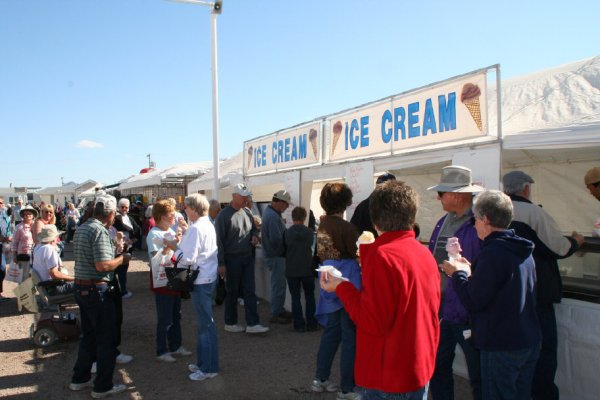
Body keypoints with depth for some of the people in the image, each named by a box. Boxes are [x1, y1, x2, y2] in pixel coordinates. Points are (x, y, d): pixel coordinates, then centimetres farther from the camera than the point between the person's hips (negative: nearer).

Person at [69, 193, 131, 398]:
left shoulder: (82, 228, 10)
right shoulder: (99, 231, -19)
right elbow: (103, 265, -26)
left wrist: (113, 250, 17)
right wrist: (122, 258, -10)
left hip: (81, 287, 9)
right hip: (97, 290, -9)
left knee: (88, 335, 21)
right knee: (106, 339, 3)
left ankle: (80, 379, 30)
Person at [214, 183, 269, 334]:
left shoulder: (247, 213, 7)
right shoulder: (224, 215, -11)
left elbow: (253, 229, 23)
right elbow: (219, 241, -12)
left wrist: (255, 236, -1)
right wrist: (221, 263, -14)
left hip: (247, 258, 6)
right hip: (232, 259, -6)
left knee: (250, 291, 4)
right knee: (232, 292, 7)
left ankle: (252, 324, 8)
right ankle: (230, 323, 21)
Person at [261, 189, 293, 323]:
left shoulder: (269, 211, 10)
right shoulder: (273, 216, -24)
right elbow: (276, 239, -27)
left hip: (273, 254, 10)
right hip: (276, 256, -10)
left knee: (278, 284, 20)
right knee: (278, 285, 1)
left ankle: (279, 310, 31)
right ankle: (276, 315, 11)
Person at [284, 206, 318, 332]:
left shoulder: (287, 232, -6)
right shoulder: (310, 232, -5)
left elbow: (283, 250, 4)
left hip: (292, 270, 0)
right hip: (307, 269, 1)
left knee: (295, 298, 6)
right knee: (310, 297, 12)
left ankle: (299, 325, 8)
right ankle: (311, 323, 14)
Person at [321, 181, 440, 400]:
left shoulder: (381, 255, -21)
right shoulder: (426, 254, 3)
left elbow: (374, 322, -22)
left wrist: (342, 287, -12)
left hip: (388, 377, -7)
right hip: (420, 368, 8)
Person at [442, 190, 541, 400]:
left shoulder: (493, 252, -21)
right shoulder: (522, 252, 8)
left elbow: (473, 301, -21)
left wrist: (457, 274, -5)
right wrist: (471, 269, 12)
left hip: (502, 346, -9)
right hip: (529, 341, 9)